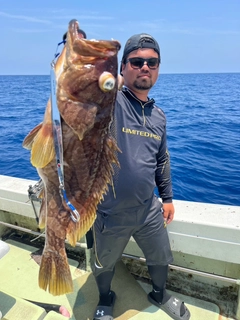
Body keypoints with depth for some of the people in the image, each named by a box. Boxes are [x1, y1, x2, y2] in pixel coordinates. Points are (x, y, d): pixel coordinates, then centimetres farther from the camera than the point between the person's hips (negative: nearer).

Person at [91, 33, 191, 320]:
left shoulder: (158, 115, 3)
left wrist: (167, 197, 15)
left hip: (150, 211, 5)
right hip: (110, 214, -4)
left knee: (161, 259, 24)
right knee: (104, 264, 22)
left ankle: (160, 295, 58)